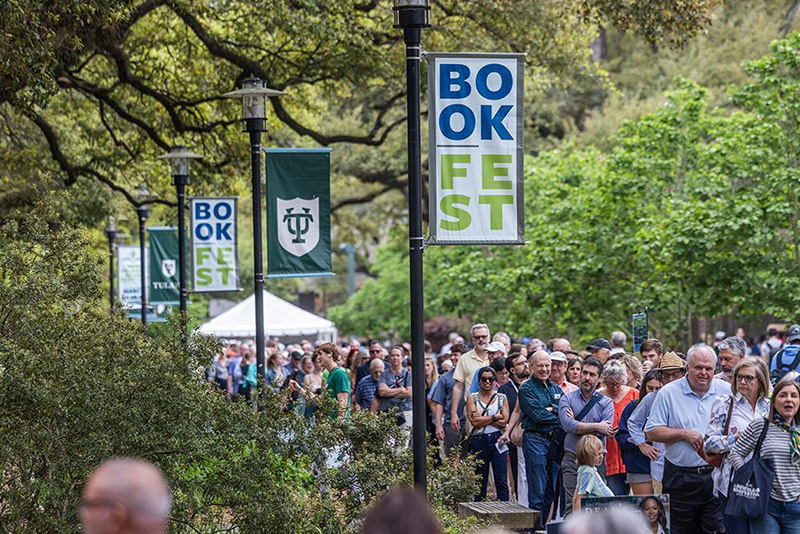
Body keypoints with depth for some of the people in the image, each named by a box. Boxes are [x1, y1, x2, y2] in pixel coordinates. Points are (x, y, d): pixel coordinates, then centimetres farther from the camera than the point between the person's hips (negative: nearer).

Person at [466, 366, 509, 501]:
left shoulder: (501, 398, 8)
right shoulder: (472, 398, 5)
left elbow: (504, 422, -4)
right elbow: (474, 421, -9)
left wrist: (483, 419, -8)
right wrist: (495, 417, -6)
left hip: (497, 440, 0)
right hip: (478, 441, 0)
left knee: (501, 480, -5)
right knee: (480, 481, 6)